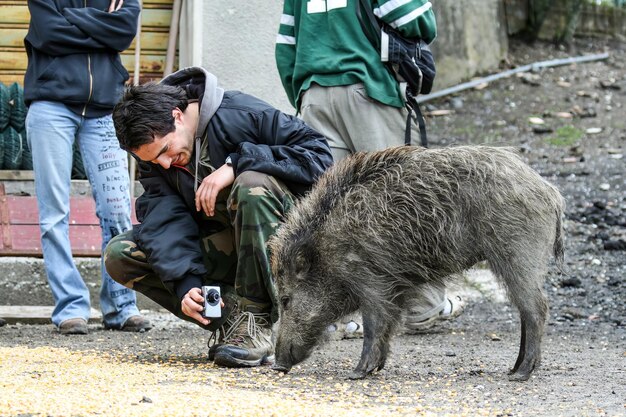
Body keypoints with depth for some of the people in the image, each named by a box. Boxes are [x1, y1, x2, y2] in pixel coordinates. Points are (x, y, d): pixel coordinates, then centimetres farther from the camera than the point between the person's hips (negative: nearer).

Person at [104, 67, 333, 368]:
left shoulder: (240, 114, -20)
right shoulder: (154, 148, -4)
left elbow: (319, 154, -23)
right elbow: (165, 219, -14)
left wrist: (236, 164, -29)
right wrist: (186, 283, -30)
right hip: (219, 246, 5)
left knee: (252, 185, -37)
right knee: (118, 255, -11)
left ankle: (258, 321, -28)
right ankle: (232, 312, -15)